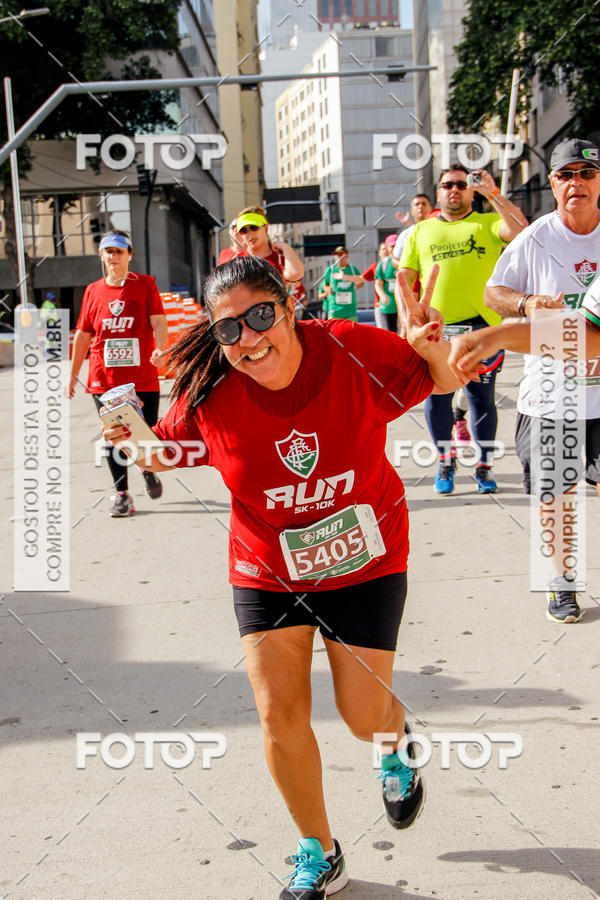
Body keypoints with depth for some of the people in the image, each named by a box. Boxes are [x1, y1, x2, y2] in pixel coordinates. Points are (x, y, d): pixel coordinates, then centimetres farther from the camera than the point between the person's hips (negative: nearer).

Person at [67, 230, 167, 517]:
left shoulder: (145, 284, 3)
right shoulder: (93, 291, 9)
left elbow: (158, 322, -7)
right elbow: (83, 334, 14)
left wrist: (160, 348, -27)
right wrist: (73, 374, 14)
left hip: (143, 377, -2)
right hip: (104, 379, 2)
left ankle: (148, 470, 35)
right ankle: (121, 494, 10)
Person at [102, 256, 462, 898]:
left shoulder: (354, 352, -20)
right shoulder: (212, 395, -17)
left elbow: (446, 382, -5)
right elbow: (165, 452, 1)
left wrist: (430, 349, -27)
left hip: (365, 563, -1)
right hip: (268, 573, 1)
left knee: (363, 713, 4)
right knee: (279, 716, -1)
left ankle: (396, 748, 46)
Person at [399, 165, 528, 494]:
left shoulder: (488, 223, 8)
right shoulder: (421, 231, 16)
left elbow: (521, 230, -13)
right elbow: (404, 278, 14)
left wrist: (492, 193, -13)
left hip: (481, 326, -2)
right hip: (435, 329, 2)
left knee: (482, 397, 3)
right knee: (436, 395, 2)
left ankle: (484, 466, 14)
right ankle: (445, 459, 21)